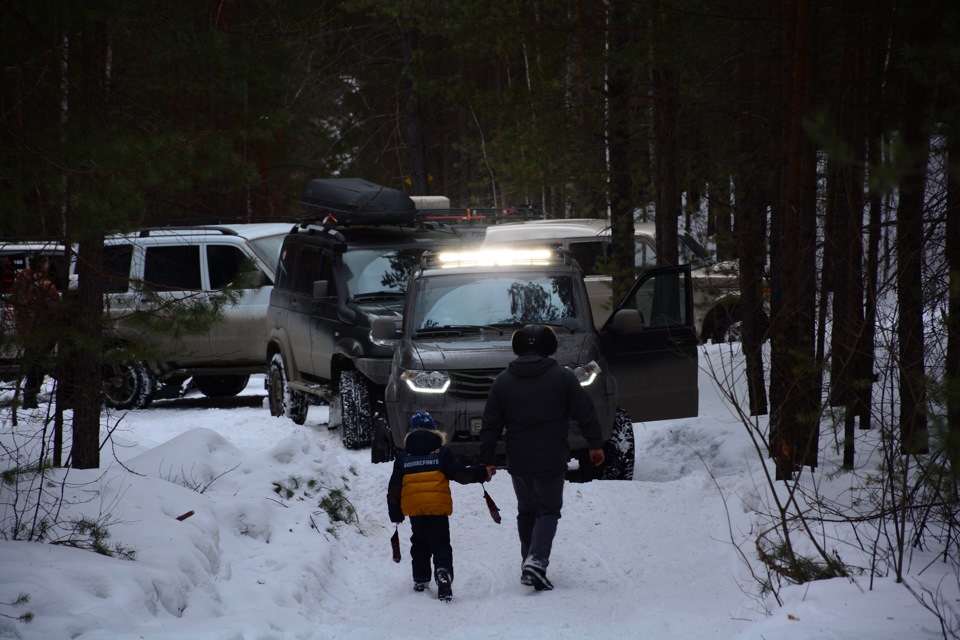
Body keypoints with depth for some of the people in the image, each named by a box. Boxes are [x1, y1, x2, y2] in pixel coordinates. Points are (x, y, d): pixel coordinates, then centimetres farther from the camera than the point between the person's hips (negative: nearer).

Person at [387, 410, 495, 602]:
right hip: (438, 507, -2)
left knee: (420, 543, 21)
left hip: (413, 509, 2)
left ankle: (420, 579, 21)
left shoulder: (403, 458, 10)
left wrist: (395, 514, 17)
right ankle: (443, 572, -26)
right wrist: (483, 473, 4)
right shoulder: (442, 453, 1)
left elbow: (394, 489, 10)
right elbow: (461, 474, -5)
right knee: (440, 544, -1)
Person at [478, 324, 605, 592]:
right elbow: (585, 413, -2)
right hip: (551, 460, -2)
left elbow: (490, 425, 5)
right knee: (548, 510, 4)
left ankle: (529, 562, 17)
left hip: (518, 462, 2)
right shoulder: (562, 378, -4)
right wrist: (595, 444, 7)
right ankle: (536, 561, -16)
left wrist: (486, 460, 10)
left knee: (526, 511, 17)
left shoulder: (503, 381, 2)